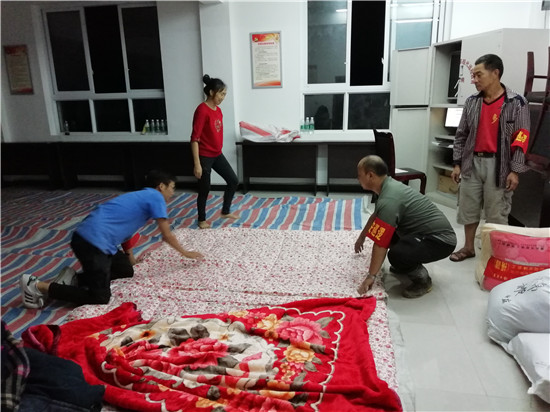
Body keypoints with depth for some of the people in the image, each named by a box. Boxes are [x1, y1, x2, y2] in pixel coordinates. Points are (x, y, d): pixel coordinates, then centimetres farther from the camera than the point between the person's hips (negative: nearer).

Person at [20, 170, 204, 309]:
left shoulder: (141, 197, 22)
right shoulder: (155, 197, -4)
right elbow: (167, 235, 0)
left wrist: (131, 258, 32)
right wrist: (186, 253, 14)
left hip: (88, 238, 10)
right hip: (92, 242, -10)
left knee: (127, 271, 20)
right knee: (100, 297, -6)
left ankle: (74, 277, 12)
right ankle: (39, 286, -4)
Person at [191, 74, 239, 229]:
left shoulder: (218, 110, 7)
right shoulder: (202, 110, -19)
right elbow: (194, 138, -21)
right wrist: (197, 164, -23)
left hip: (217, 155, 9)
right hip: (204, 156, -8)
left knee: (233, 180, 10)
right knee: (205, 189, 4)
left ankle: (225, 211, 28)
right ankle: (202, 220, 23)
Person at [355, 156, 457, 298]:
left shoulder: (388, 200, -26)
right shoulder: (390, 185, 5)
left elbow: (380, 243, -26)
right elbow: (375, 216, 24)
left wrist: (371, 276, -20)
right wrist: (361, 237, 37)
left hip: (441, 240, -10)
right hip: (436, 230, 10)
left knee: (396, 254, -33)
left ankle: (422, 279, -5)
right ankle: (407, 265, 25)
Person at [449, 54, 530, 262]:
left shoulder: (516, 103, -6)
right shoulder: (472, 102, 6)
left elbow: (521, 138, -7)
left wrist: (515, 170, -11)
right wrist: (457, 163, 5)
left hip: (497, 164, -4)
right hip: (472, 162, 4)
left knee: (497, 212, 3)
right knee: (468, 208, 11)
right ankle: (468, 247, 26)